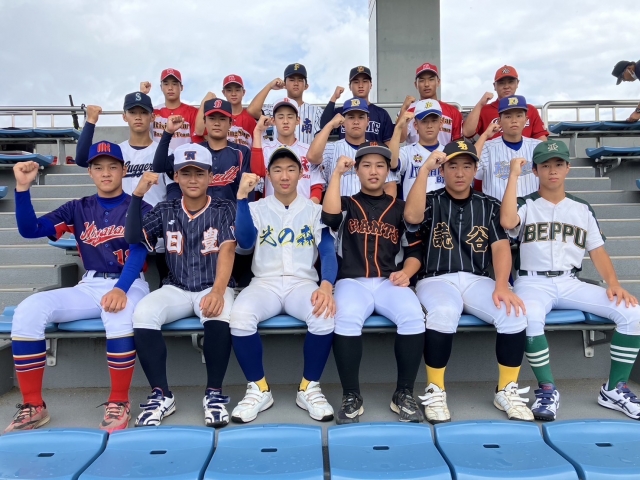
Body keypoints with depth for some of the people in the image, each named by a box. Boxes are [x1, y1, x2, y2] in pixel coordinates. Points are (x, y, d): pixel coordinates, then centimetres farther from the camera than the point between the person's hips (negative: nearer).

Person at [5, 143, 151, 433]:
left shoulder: (140, 209, 1)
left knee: (119, 313, -39)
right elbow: (29, 230, 4)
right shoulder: (78, 209, 13)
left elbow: (139, 252, -14)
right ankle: (33, 406, -9)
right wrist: (22, 187, -10)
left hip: (130, 284, -4)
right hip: (89, 287, 4)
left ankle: (119, 403, -21)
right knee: (28, 310, -20)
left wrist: (121, 289, -32)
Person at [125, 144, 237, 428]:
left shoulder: (224, 209, 0)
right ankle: (161, 395, -15)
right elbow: (134, 237, -3)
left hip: (214, 288, -2)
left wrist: (217, 292, -31)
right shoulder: (165, 211, 9)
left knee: (219, 314, -36)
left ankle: (214, 393, -19)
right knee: (143, 314, -27)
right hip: (176, 290, 3)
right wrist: (138, 194, -14)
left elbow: (226, 251, -15)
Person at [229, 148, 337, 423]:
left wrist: (326, 286, -23)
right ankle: (258, 389, -9)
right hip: (265, 283, 0)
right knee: (239, 317, -32)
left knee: (325, 317, -33)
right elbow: (245, 242, -10)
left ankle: (309, 388, -8)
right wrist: (242, 196, -18)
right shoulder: (256, 209, 9)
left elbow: (328, 253, -3)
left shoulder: (315, 210, 8)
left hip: (302, 283, 0)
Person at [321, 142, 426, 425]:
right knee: (346, 319, -34)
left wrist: (406, 272, -5)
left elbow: (415, 250, 16)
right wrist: (337, 173, -8)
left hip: (389, 282, 2)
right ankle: (351, 397, -17)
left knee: (414, 317, -29)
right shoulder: (346, 204, 14)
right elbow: (328, 216, -11)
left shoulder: (400, 208, 18)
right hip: (352, 281, -1)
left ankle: (404, 394, -12)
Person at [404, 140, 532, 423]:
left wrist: (501, 286, -17)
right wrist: (425, 169, -15)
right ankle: (435, 392, -16)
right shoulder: (430, 202, 7)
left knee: (514, 313, -25)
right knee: (445, 312, -35)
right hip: (436, 280, -2)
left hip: (478, 280, 3)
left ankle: (507, 391, -3)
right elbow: (411, 216, -17)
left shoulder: (489, 206, 13)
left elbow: (501, 247, 0)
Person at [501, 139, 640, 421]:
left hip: (570, 284, 4)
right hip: (532, 282, -3)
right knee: (529, 318, -37)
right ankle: (547, 389, -14)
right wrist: (514, 174, -10)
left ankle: (614, 389, 0)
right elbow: (507, 221, -18)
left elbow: (597, 251, 12)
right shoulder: (525, 205, 6)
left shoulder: (583, 209, 17)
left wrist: (614, 284, -6)